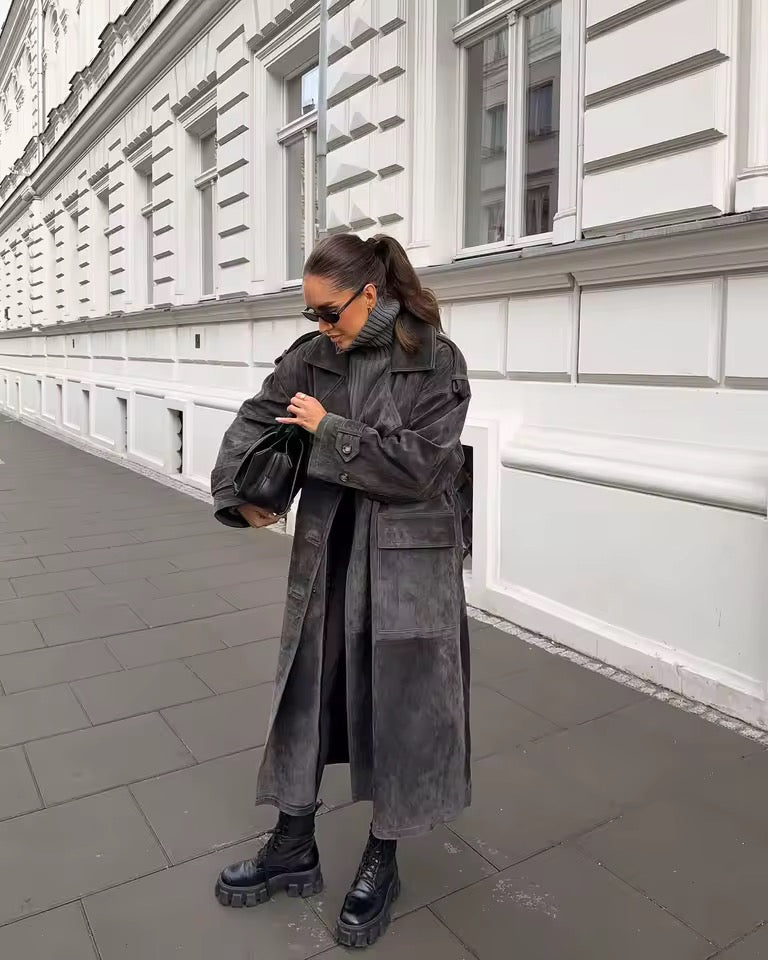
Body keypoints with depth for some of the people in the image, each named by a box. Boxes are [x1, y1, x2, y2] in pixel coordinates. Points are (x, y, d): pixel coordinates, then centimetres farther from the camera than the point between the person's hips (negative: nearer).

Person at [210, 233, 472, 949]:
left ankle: (381, 860, 31)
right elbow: (255, 421, 6)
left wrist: (329, 429, -16)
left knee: (397, 706, 8)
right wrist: (237, 493, -8)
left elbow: (418, 465, -17)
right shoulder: (313, 356, 3)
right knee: (305, 694, 13)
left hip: (406, 563, -4)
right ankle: (294, 849, 34)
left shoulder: (436, 361, -10)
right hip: (325, 556, 5)